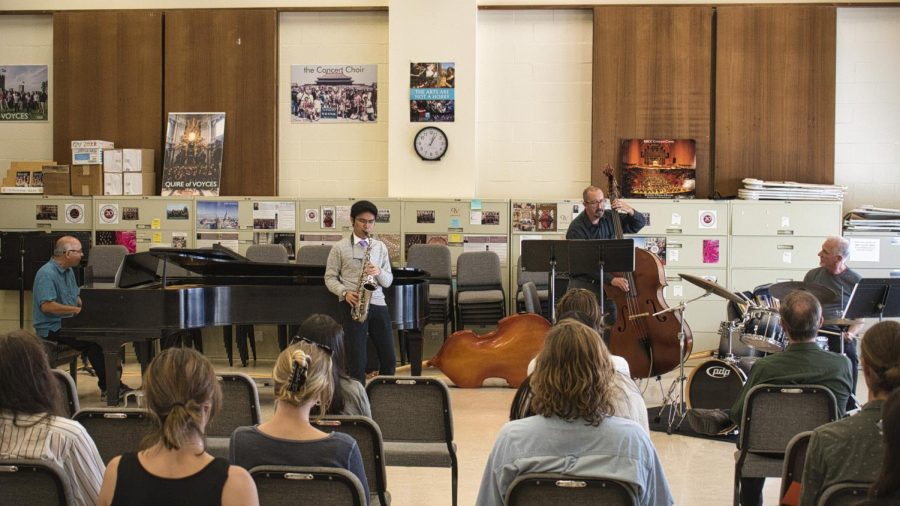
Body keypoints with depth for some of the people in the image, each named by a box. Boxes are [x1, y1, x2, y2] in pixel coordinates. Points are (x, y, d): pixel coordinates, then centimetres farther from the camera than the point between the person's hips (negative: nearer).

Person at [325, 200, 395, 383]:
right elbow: (330, 277, 4)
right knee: (357, 361, -5)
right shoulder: (340, 247, 3)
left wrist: (379, 272, -11)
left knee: (389, 359, 4)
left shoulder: (380, 247, 12)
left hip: (378, 304, 4)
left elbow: (388, 281, 11)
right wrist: (344, 292, -13)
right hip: (353, 305, -3)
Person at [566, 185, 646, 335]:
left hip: (608, 283, 4)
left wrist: (629, 211, -9)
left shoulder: (609, 219, 4)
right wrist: (611, 279, -32)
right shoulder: (576, 228, -13)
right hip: (584, 282, -4)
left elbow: (641, 223, 14)